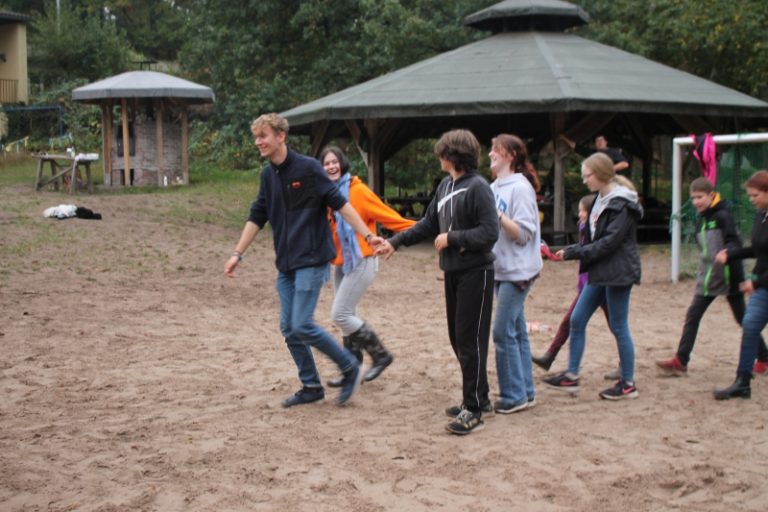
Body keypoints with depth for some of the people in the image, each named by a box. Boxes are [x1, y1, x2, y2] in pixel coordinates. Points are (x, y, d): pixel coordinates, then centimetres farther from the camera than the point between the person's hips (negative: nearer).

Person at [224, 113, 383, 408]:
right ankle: (311, 387, 20)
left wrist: (367, 235, -16)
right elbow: (257, 217, 15)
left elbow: (339, 204, -11)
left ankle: (350, 368, 5)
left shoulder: (308, 168, -11)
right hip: (285, 263, 7)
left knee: (302, 325, -13)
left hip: (311, 259, -7)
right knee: (289, 329, 7)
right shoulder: (268, 175, 9)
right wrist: (237, 254, 12)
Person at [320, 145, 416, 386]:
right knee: (347, 316, 11)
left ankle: (380, 354, 5)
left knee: (340, 314, -10)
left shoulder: (358, 191, -12)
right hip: (339, 264, 7)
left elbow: (387, 216, -11)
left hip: (361, 262, -7)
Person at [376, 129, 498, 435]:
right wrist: (395, 242, 15)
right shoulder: (446, 185, 10)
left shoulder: (478, 187, -15)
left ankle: (474, 411, 0)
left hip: (475, 272, -8)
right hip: (453, 272, 8)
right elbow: (429, 224, 18)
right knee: (457, 338, 13)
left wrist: (451, 238, -15)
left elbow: (490, 232, -20)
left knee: (470, 340, -6)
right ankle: (477, 398, 26)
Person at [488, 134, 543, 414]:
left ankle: (514, 396, 1)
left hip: (518, 270, -8)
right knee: (516, 332, 12)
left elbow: (522, 233, -17)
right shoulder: (494, 188, 12)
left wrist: (497, 214, -24)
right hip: (501, 269, 8)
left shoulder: (521, 188, -12)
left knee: (503, 332, -8)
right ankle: (525, 391, 20)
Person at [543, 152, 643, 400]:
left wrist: (574, 252, -20)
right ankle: (571, 375, 16)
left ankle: (628, 384, 12)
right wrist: (572, 251, 2)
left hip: (618, 272, -9)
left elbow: (610, 242, -22)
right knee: (577, 320, 8)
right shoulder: (601, 200, 12)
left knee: (618, 327, 0)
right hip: (600, 272, 9)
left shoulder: (621, 204, -16)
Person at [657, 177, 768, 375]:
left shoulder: (722, 216, -13)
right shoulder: (700, 220, 10)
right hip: (707, 277, 7)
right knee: (692, 316, -2)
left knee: (743, 318, 6)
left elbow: (735, 241, -22)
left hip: (728, 276, -7)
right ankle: (681, 361, -3)